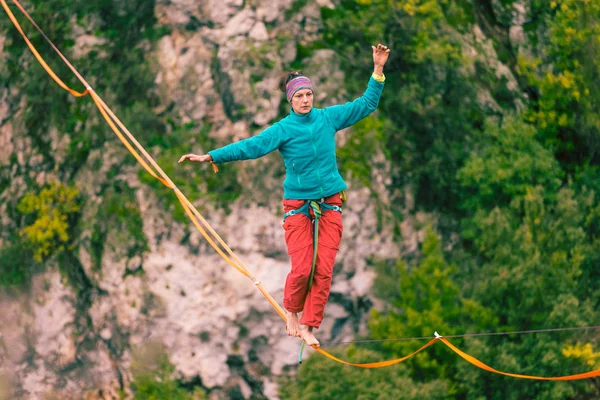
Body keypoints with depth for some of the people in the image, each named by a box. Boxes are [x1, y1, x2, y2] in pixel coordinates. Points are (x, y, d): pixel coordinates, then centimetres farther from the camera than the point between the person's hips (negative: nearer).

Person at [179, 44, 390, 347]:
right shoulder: (283, 129, -4)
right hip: (298, 205, -2)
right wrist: (211, 156, -23)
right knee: (302, 268, -13)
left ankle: (309, 325, 3)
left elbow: (366, 104, 12)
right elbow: (251, 146, -13)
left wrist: (378, 70, 4)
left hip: (330, 205, 2)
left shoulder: (329, 117, 5)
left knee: (324, 269, -7)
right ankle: (291, 312, 16)